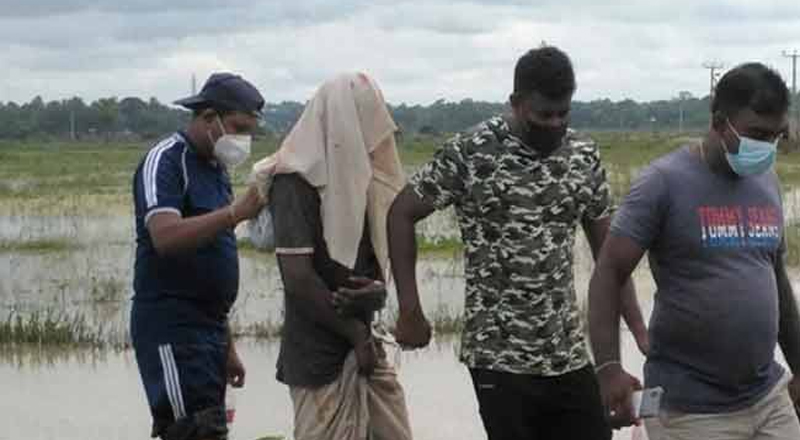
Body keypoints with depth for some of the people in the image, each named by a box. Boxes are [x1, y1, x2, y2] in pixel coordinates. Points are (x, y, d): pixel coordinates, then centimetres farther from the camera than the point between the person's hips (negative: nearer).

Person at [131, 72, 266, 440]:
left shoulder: (215, 168, 17)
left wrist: (227, 346, 21)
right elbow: (165, 237, -25)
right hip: (172, 329, -9)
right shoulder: (166, 161, -8)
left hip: (207, 327, 9)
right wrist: (236, 212, -32)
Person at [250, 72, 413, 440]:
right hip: (320, 357, -8)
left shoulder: (355, 176, 11)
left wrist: (377, 289, -10)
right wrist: (357, 334, -11)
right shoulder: (296, 182, -14)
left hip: (364, 350, 8)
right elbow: (297, 277, -20)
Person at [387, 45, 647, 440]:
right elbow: (401, 214, -1)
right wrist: (410, 312, -5)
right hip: (499, 356, -4)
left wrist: (639, 331, 4)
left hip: (569, 354, 5)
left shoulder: (584, 157, 5)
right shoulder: (470, 153, -9)